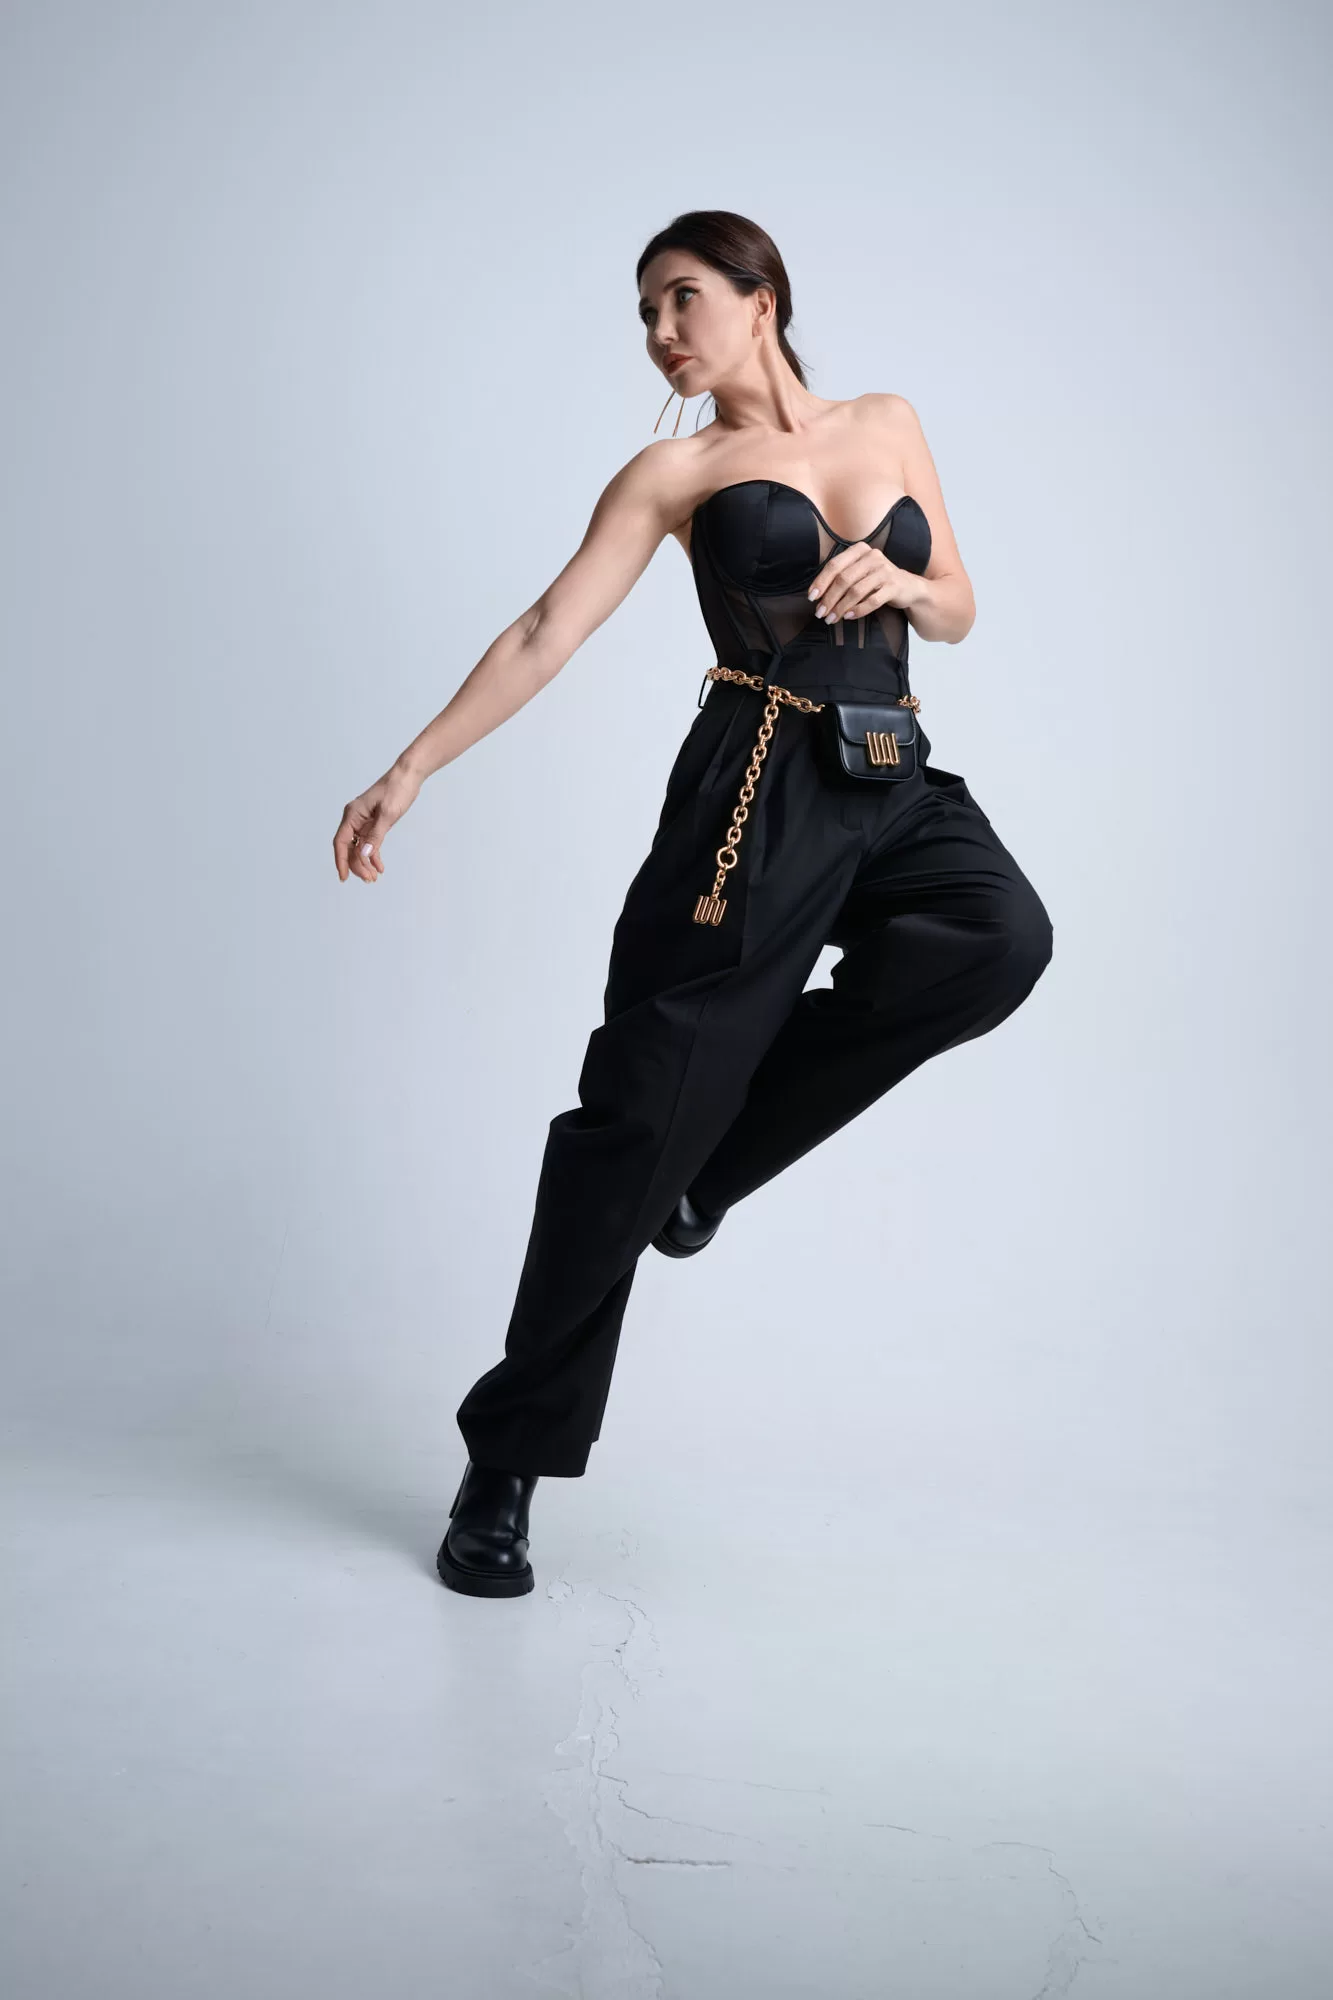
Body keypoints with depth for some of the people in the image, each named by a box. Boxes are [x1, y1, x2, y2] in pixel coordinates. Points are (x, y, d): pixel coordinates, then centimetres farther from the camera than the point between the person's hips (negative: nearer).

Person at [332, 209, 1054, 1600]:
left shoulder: (888, 425, 16)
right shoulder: (676, 472, 6)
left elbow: (958, 614, 18)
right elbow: (545, 634, -2)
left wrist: (895, 581, -5)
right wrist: (406, 774, -12)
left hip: (895, 786, 4)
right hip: (759, 792, -3)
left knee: (1002, 935, -29)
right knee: (641, 1105, -9)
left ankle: (707, 1160, -9)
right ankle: (507, 1463, 3)